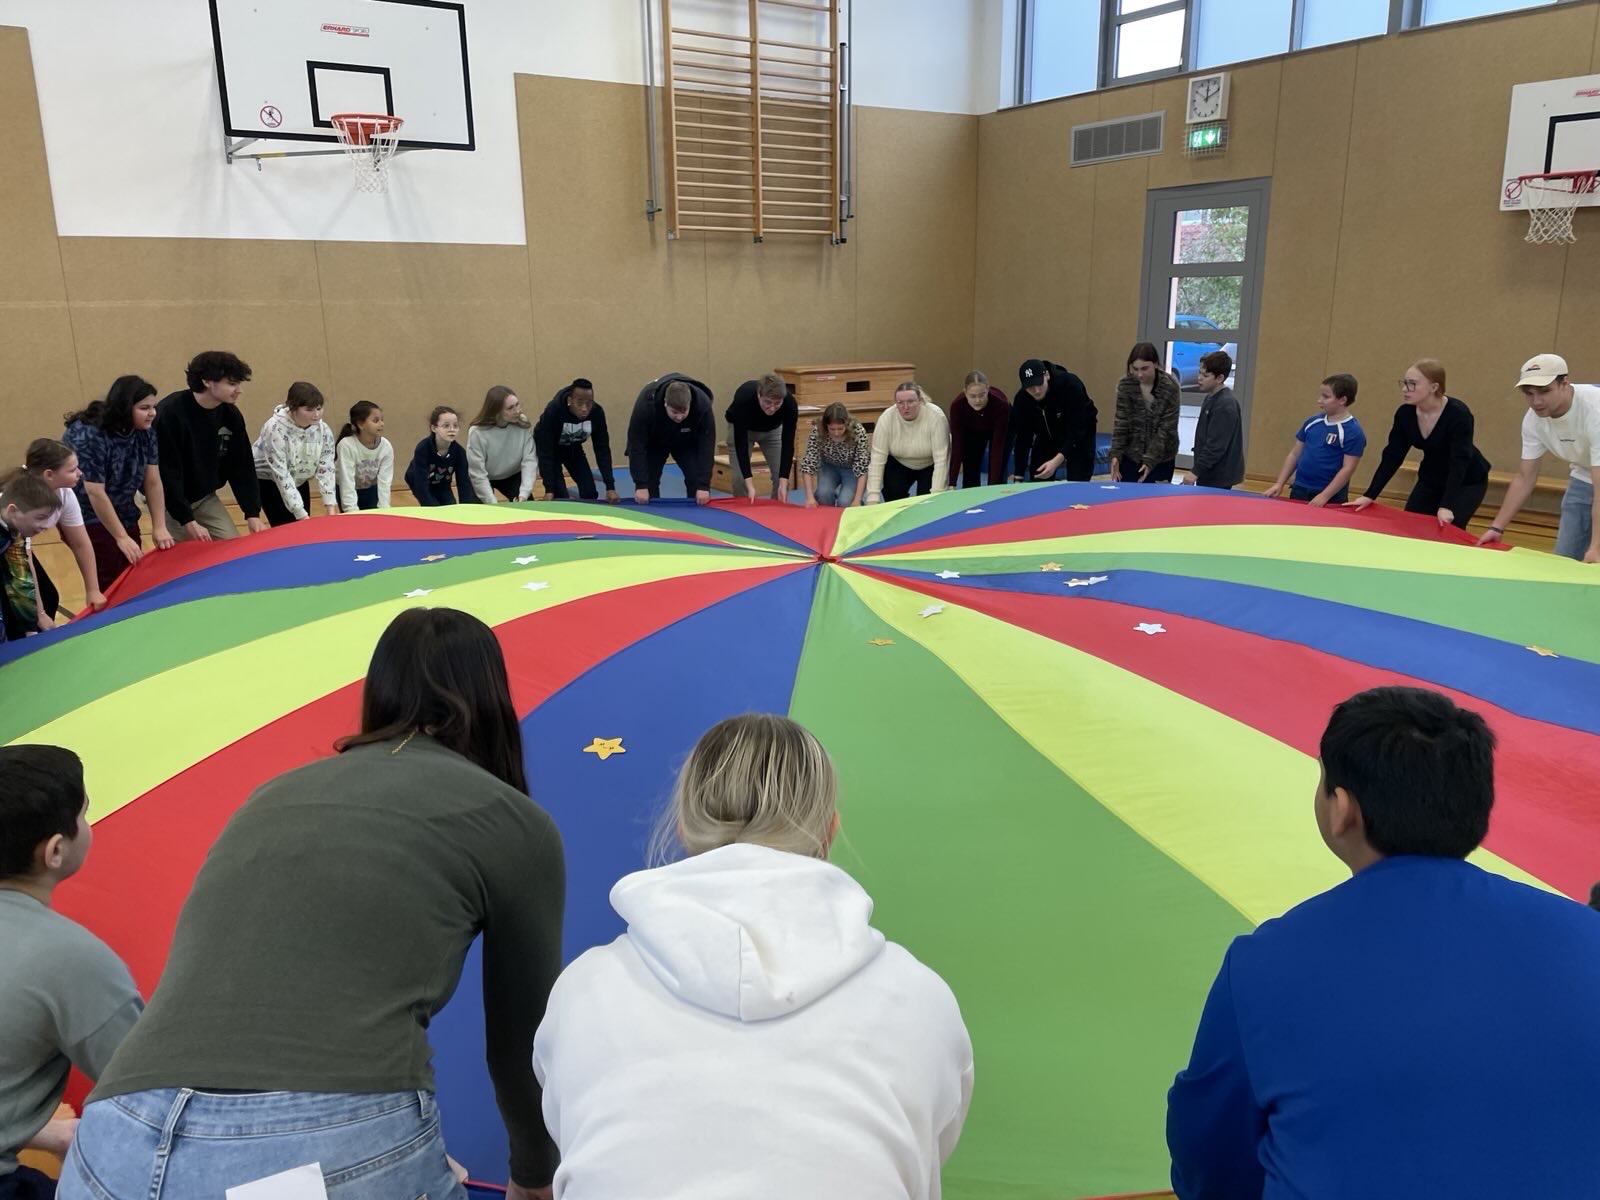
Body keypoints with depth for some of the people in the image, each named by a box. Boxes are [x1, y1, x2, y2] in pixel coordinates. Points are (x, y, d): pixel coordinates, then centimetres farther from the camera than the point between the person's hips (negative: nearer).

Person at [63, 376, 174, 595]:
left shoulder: (145, 431, -5)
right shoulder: (88, 436, -25)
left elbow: (153, 482, -5)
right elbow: (95, 493, -24)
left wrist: (159, 527, -11)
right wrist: (121, 537, -20)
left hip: (123, 515, 6)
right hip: (87, 518, -6)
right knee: (111, 584, -11)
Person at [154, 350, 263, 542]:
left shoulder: (231, 415, -8)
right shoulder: (169, 413, -26)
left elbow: (242, 466, -2)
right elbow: (166, 473, -25)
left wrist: (252, 514, -9)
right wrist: (188, 521, -27)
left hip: (204, 498, 6)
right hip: (168, 500, -5)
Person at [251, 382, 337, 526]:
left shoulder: (323, 430, -16)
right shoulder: (276, 428, -31)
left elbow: (326, 469, -16)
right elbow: (281, 474, -33)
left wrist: (331, 509, -26)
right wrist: (301, 514, -36)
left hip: (298, 481, 5)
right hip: (267, 479, -5)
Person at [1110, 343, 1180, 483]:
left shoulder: (1170, 387, -16)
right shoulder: (1125, 385, -9)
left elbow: (1166, 429, -16)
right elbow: (1121, 422, -9)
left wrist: (1150, 460, -22)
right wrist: (1116, 454, -21)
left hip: (1161, 458, -2)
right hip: (1130, 455, 2)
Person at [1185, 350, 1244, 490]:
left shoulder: (1225, 405, -20)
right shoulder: (1212, 398, 11)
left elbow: (1216, 446, -23)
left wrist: (1196, 472, -20)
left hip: (1218, 478, -9)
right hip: (1210, 474, 9)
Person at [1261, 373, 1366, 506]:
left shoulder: (1353, 431, -10)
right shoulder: (1313, 422, 7)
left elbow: (1348, 469, -14)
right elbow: (1295, 454, 12)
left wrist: (1324, 496, -19)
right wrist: (1279, 484, 6)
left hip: (1331, 497, -5)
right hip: (1299, 490, 6)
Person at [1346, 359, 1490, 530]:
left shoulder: (1458, 415, -27)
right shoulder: (1405, 414, -12)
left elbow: (1459, 461, -33)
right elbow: (1392, 456, -8)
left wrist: (1446, 506, -43)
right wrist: (1369, 495, -15)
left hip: (1467, 481, -5)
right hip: (1431, 479, 6)